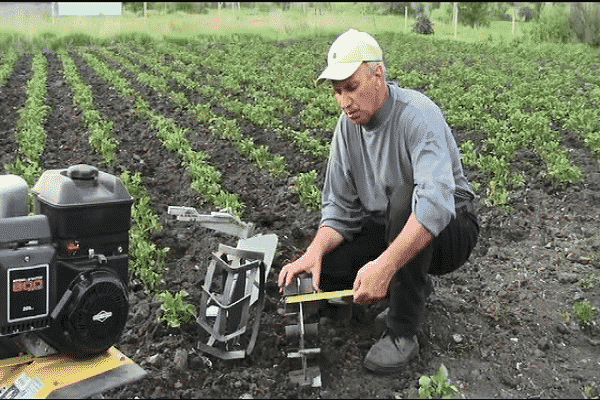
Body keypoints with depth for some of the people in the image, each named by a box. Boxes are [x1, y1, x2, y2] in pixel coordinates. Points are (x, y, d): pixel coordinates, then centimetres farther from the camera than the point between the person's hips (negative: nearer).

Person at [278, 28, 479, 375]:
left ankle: (403, 334, -25)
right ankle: (414, 287, 11)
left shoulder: (418, 115, -27)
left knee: (404, 200, -38)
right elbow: (341, 208, -2)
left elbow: (436, 203, -42)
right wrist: (315, 251, -23)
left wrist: (384, 265, -52)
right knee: (325, 271, -15)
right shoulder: (348, 125, -4)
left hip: (450, 228, -6)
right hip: (387, 230, 6)